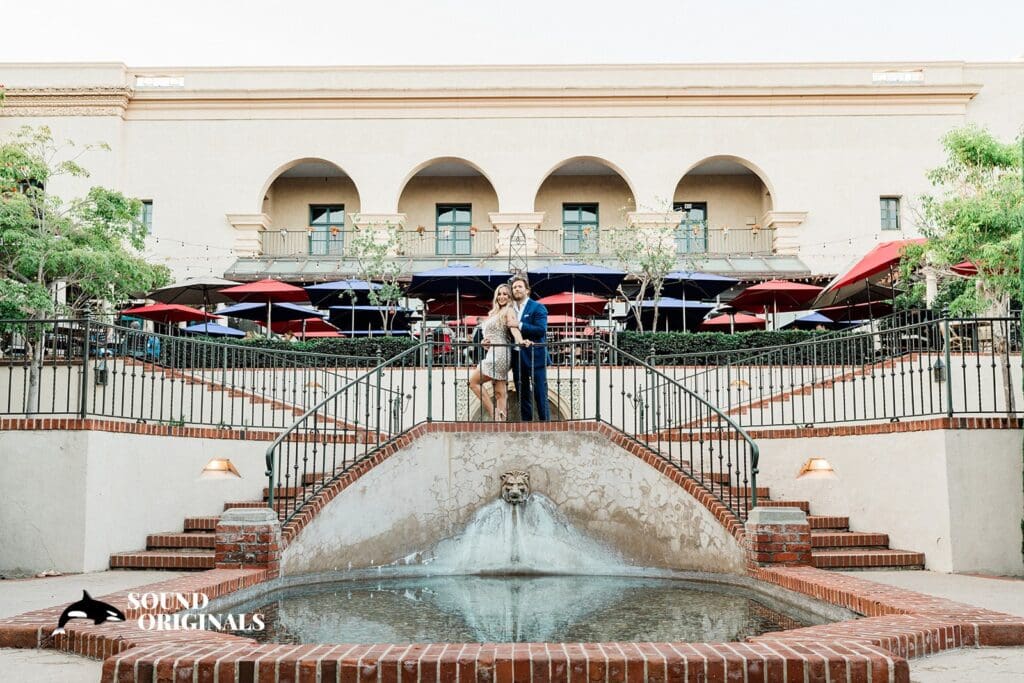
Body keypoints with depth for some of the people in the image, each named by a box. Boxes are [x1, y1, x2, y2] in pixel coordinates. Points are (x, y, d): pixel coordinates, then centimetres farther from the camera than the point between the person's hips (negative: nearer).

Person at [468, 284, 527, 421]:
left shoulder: (508, 311, -3)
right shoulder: (495, 312, 22)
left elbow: (514, 327, -21)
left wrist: (520, 340, -40)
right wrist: (485, 342, 4)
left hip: (499, 353, -9)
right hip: (493, 353, 9)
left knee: (474, 381, -7)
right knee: (500, 393, 3)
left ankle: (493, 413, -7)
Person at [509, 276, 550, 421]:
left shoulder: (537, 307, -3)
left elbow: (541, 330, -16)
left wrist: (519, 325, -20)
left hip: (535, 358, -5)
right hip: (518, 359, 5)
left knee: (540, 395, -3)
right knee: (522, 396, 10)